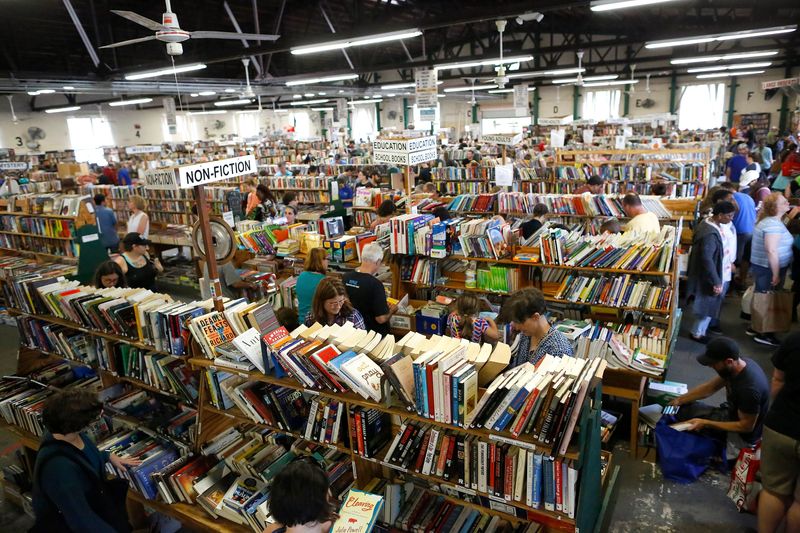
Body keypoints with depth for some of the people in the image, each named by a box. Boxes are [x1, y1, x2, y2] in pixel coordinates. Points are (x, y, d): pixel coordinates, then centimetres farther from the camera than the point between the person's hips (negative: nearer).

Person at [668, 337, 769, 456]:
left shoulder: (749, 388, -37)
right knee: (684, 407, 5)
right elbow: (710, 387, 1)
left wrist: (705, 423, -24)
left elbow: (746, 427, -25)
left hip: (742, 435, -8)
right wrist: (679, 400, -3)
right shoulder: (738, 363, -12)